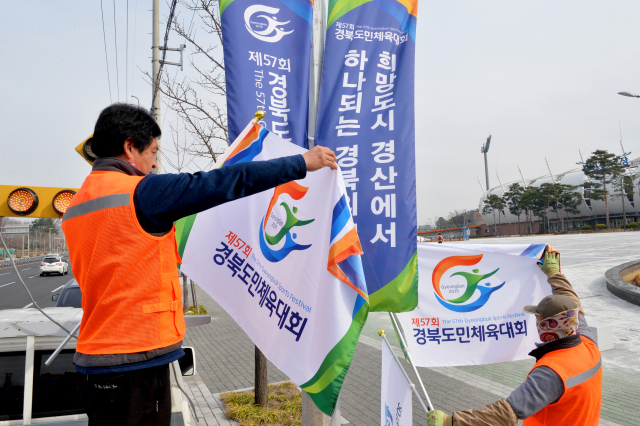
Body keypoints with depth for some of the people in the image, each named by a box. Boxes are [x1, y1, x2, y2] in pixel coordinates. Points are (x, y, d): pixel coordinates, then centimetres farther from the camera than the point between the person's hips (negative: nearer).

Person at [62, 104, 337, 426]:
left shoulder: (76, 206, 11)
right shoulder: (142, 192, -15)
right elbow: (226, 182, -16)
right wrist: (302, 163, -9)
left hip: (95, 357, 9)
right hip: (135, 363, -9)